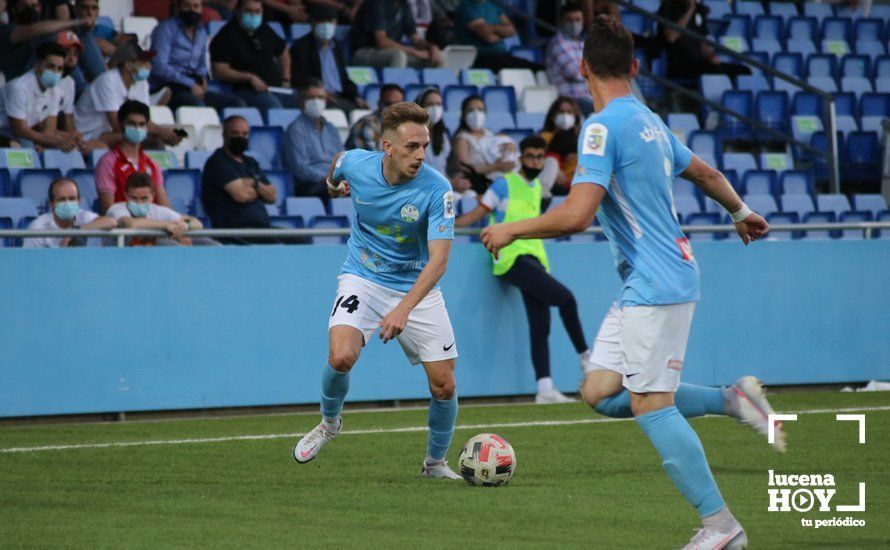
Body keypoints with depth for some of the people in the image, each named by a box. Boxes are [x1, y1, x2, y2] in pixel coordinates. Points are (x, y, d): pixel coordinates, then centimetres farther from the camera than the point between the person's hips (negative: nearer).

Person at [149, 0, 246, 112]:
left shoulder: (201, 33, 19)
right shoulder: (166, 28, -3)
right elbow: (159, 66, -15)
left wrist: (202, 78, 5)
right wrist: (190, 84, -18)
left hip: (194, 89, 7)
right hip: (166, 89, -7)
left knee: (238, 104, -13)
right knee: (197, 105, -39)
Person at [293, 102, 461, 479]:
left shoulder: (437, 190, -23)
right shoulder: (354, 164, -16)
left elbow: (438, 261, -28)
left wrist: (404, 309, -39)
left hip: (417, 288, 0)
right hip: (363, 279, 0)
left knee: (444, 385, -3)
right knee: (342, 357, -26)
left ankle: (435, 462, 24)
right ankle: (329, 422, 5)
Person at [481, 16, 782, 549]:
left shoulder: (604, 126, -15)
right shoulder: (649, 121, 13)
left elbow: (576, 214, -23)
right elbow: (706, 172, 28)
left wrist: (512, 230, -8)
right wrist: (741, 212, 47)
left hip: (654, 285, -9)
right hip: (643, 285, 9)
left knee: (650, 404, -7)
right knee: (601, 391, 10)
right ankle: (733, 399, 12)